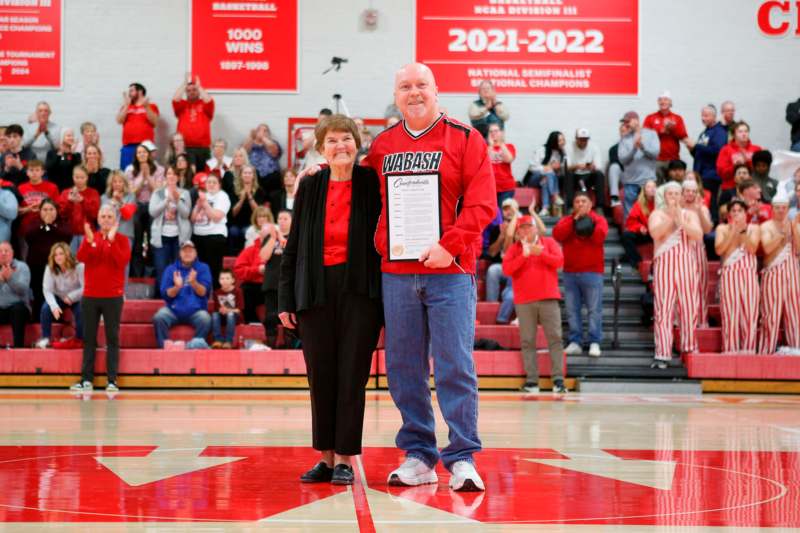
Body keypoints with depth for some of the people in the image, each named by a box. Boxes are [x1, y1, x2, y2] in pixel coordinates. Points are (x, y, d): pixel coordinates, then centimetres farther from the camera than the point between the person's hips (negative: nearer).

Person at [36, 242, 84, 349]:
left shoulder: (79, 267, -23)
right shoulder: (50, 269, -15)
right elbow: (47, 290, -21)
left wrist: (71, 297, -25)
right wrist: (54, 306, -36)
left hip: (77, 299, -2)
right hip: (60, 298, 2)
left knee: (81, 311, -32)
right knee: (45, 308, -24)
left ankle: (79, 340, -13)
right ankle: (45, 339, -12)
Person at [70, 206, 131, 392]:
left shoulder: (122, 239, 1)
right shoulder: (89, 237, 8)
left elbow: (123, 261, -16)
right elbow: (81, 257, -8)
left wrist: (112, 241, -22)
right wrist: (89, 241, -23)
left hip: (113, 296, -3)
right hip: (90, 296, 3)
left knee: (112, 338, -2)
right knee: (88, 338, 4)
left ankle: (112, 380, -3)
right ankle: (86, 379, 6)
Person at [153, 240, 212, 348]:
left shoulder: (203, 268, 5)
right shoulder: (170, 269, 7)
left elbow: (204, 292, -6)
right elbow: (165, 294, -1)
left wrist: (194, 283, -25)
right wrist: (176, 287, -21)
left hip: (196, 311, -1)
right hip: (174, 310, 1)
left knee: (205, 319, -33)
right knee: (159, 317, -28)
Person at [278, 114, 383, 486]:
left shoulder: (373, 185, 0)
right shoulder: (309, 188, 8)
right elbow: (294, 245, 10)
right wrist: (285, 298, 6)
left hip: (360, 291, -3)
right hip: (316, 291, 3)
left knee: (352, 375, -1)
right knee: (320, 375, 5)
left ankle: (345, 458, 7)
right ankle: (326, 456, 15)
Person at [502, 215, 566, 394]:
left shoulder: (548, 243, 11)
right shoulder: (514, 249, 11)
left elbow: (559, 261, -2)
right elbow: (506, 269, -3)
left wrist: (540, 253, -13)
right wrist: (523, 256, -14)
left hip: (548, 298, 0)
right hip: (524, 302, 0)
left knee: (555, 338, -5)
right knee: (527, 341, -2)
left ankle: (558, 379, -3)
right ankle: (531, 381, 0)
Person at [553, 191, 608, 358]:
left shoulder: (598, 220, 5)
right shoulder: (566, 220, 13)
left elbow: (599, 237, -14)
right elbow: (557, 235, -7)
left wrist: (586, 219, -9)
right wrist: (575, 219, -10)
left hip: (592, 272, -3)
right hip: (570, 272, 3)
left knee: (594, 309, -5)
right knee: (572, 310, 2)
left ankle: (595, 343, -2)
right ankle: (575, 342, 5)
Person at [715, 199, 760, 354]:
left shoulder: (754, 228, 10)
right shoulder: (722, 228, 10)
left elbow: (752, 249, -6)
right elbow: (719, 250, -5)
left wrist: (742, 230, -12)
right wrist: (732, 231, -11)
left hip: (749, 275, 1)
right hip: (729, 275, -1)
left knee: (749, 314, -3)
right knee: (730, 315, -6)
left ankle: (747, 351, 1)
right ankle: (730, 352, -4)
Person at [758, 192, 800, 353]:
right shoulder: (766, 226, 4)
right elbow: (767, 248, -12)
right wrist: (782, 232, -15)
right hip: (773, 274, -3)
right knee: (771, 314, -6)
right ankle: (766, 352, -4)